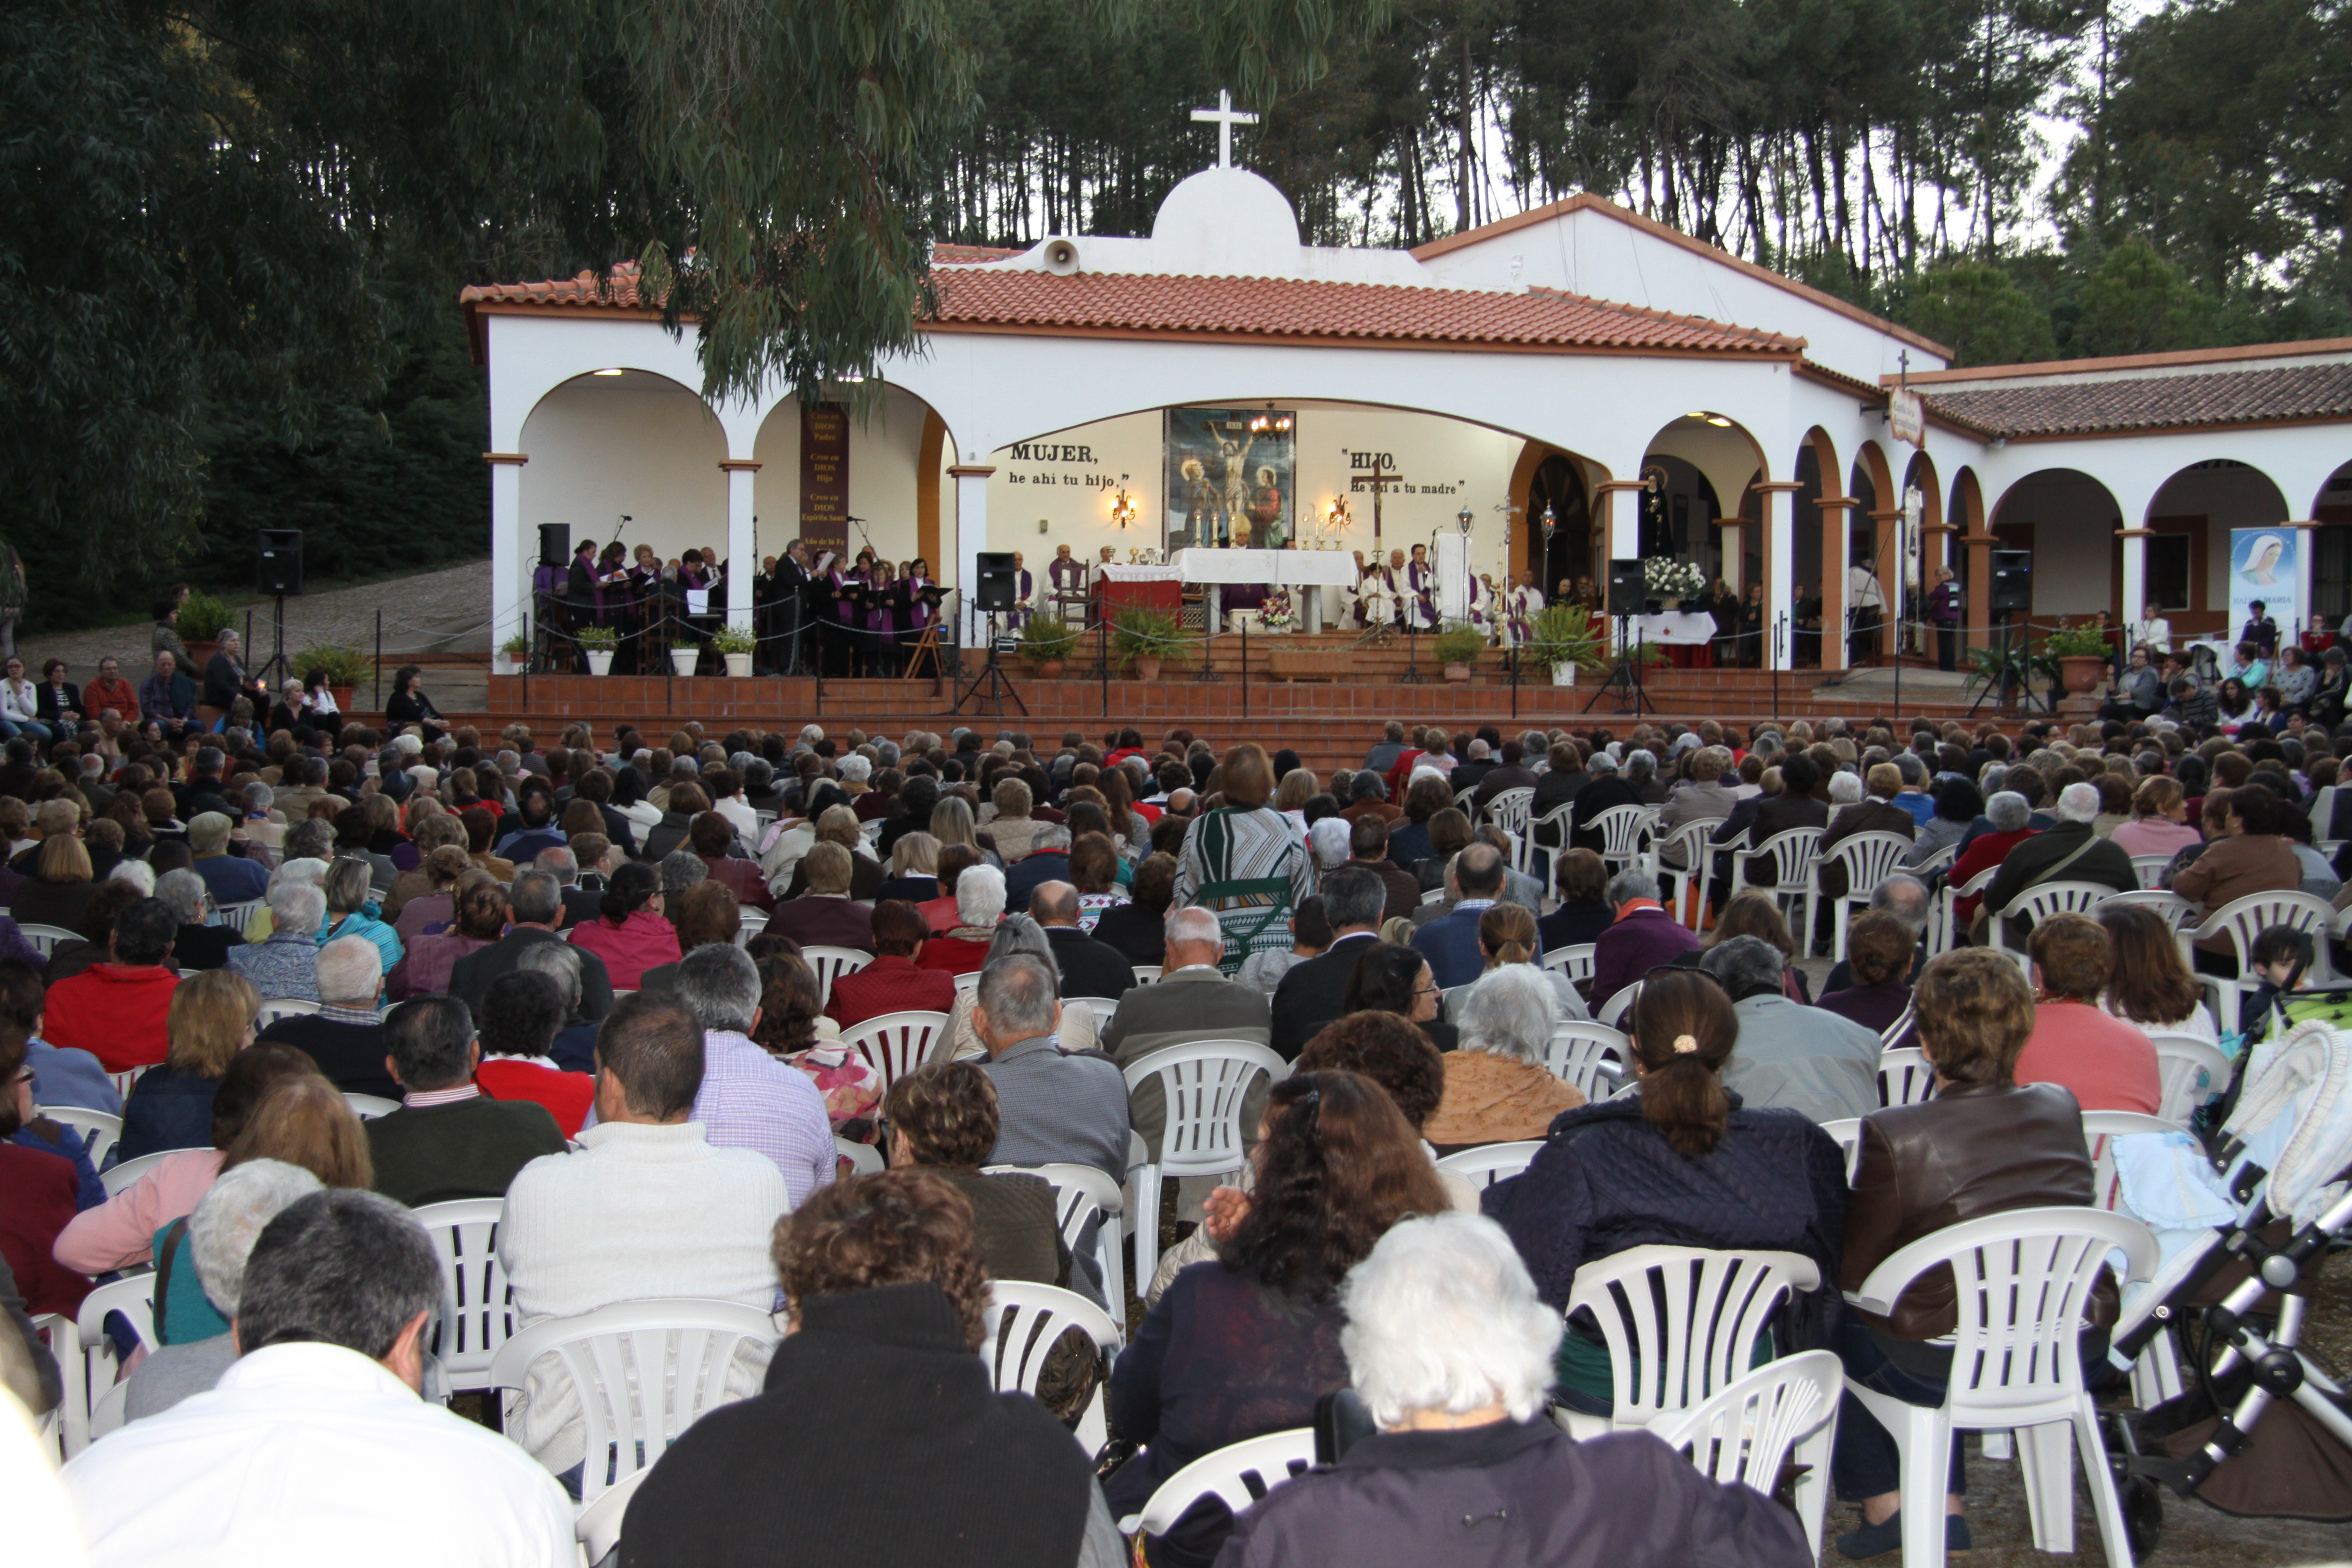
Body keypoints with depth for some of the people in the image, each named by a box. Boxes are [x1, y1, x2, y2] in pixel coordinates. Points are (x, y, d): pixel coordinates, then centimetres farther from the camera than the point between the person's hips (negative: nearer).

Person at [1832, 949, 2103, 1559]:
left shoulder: (1896, 1135, -22)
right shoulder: (2062, 1110, -6)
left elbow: (1851, 1270, -13)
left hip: (1947, 1369, -5)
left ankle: (1884, 1504, 27)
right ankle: (1944, 1509, 34)